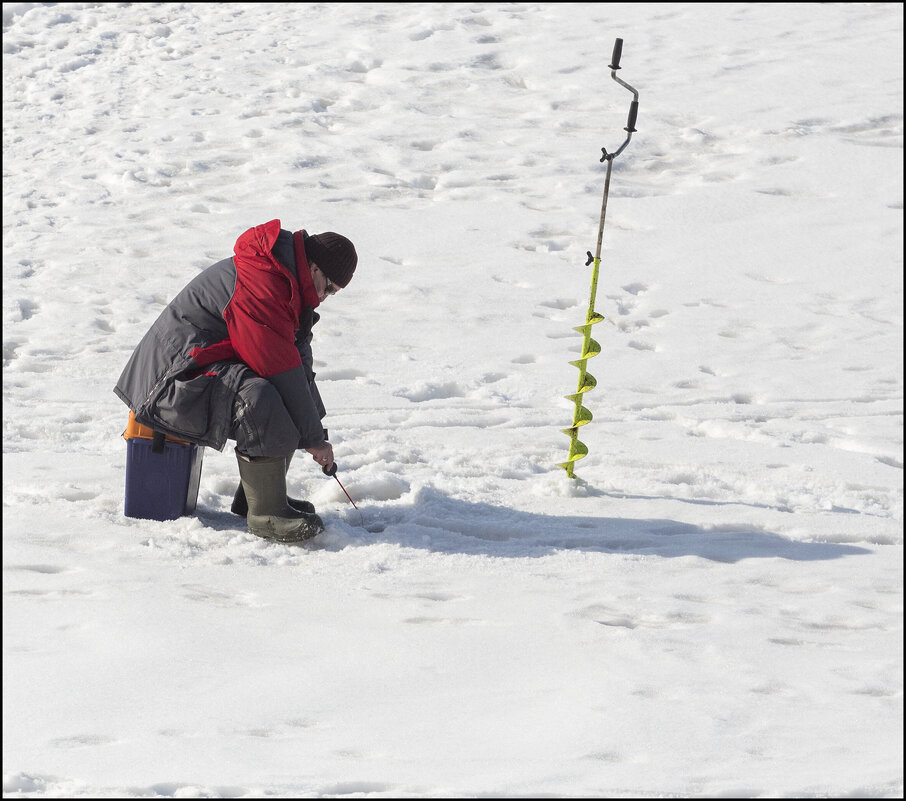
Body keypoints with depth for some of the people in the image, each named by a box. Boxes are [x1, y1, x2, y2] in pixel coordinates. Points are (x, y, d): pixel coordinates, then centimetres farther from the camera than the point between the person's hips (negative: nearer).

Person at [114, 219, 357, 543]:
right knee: (258, 400, -34)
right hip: (179, 373, -11)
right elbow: (279, 368, -25)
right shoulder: (261, 285, -24)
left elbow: (293, 356, 15)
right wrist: (313, 437, -18)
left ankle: (252, 496, 9)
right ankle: (265, 513, -24)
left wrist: (315, 429, 5)